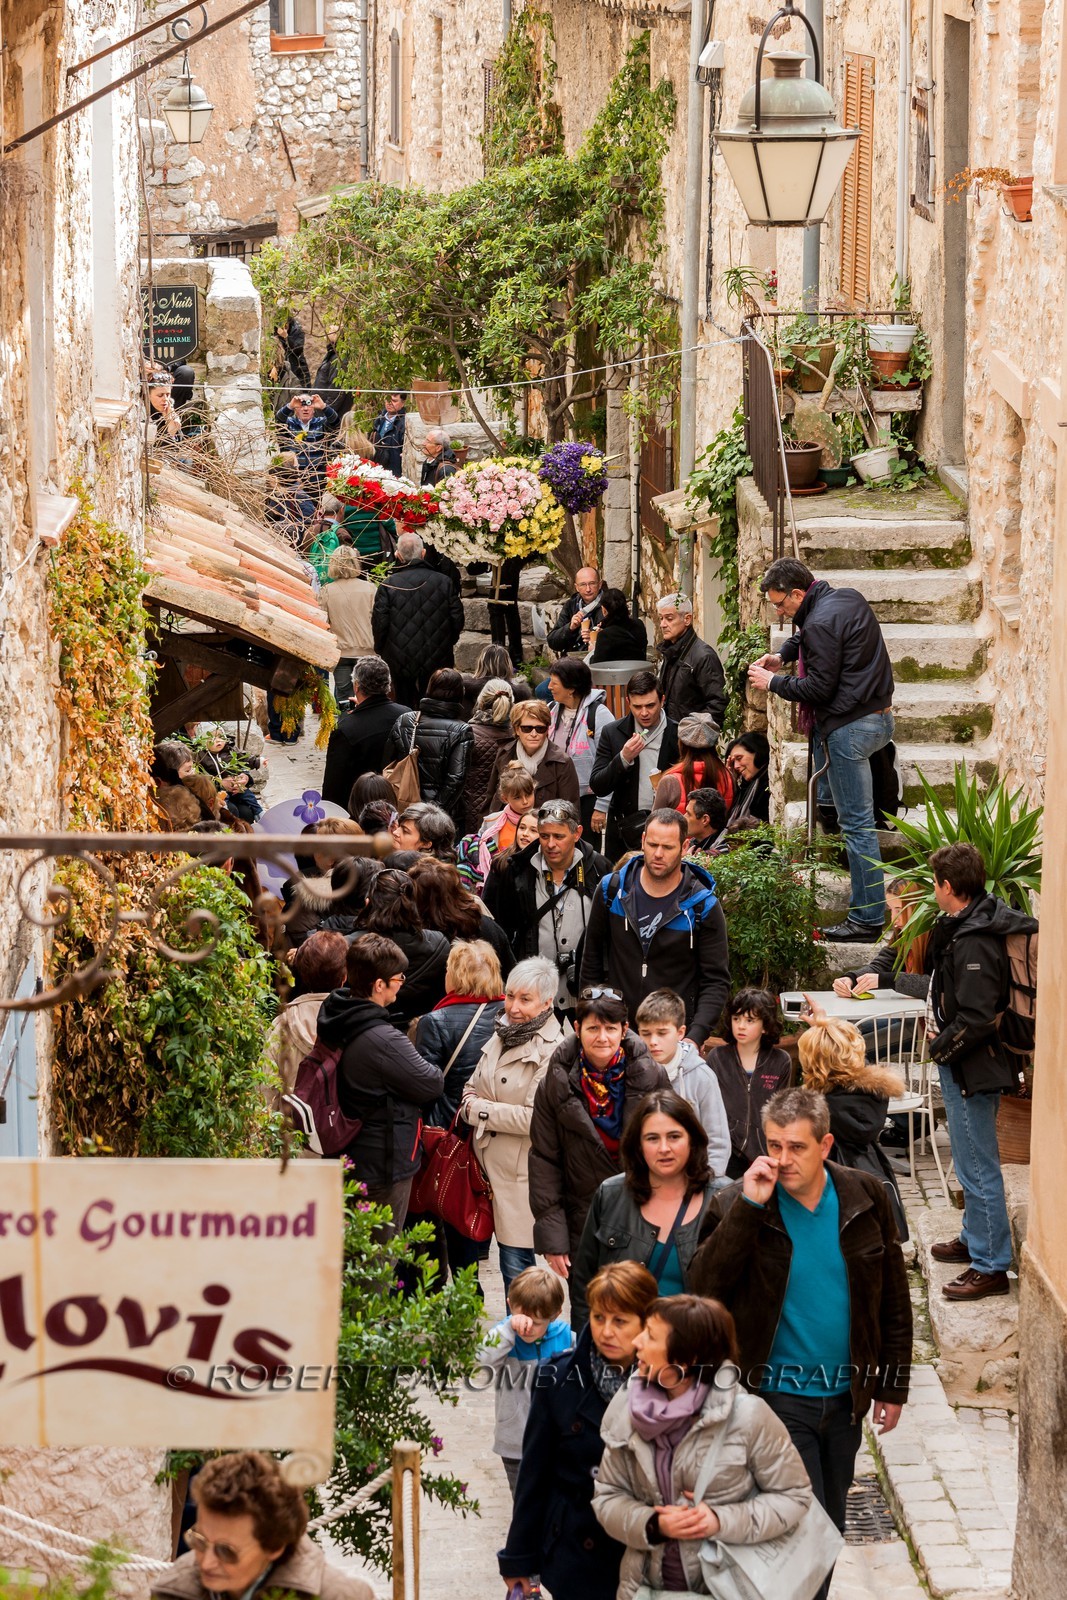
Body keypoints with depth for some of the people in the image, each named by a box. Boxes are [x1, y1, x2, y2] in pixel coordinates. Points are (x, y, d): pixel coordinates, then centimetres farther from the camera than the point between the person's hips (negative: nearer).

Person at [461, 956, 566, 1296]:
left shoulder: (551, 1051, -14)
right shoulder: (501, 1036, 12)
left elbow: (534, 1117, -20)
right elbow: (472, 1086, 22)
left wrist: (479, 1110, -11)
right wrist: (471, 1101, -2)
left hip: (524, 1175, -7)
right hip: (492, 1164, 7)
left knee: (516, 1266, -4)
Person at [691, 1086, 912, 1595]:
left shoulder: (865, 1198, -3)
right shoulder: (737, 1205, -11)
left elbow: (893, 1300, 6)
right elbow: (705, 1285, -25)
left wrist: (893, 1386, 6)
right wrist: (748, 1207, -29)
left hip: (844, 1397, 4)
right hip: (777, 1395, -4)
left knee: (829, 1532, 16)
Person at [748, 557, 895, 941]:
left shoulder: (821, 624, -20)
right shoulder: (848, 598, 11)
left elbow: (819, 689, -17)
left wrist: (773, 682, -5)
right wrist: (783, 655, 16)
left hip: (850, 728, -11)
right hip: (878, 716, 11)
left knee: (856, 823, -6)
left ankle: (867, 920, -4)